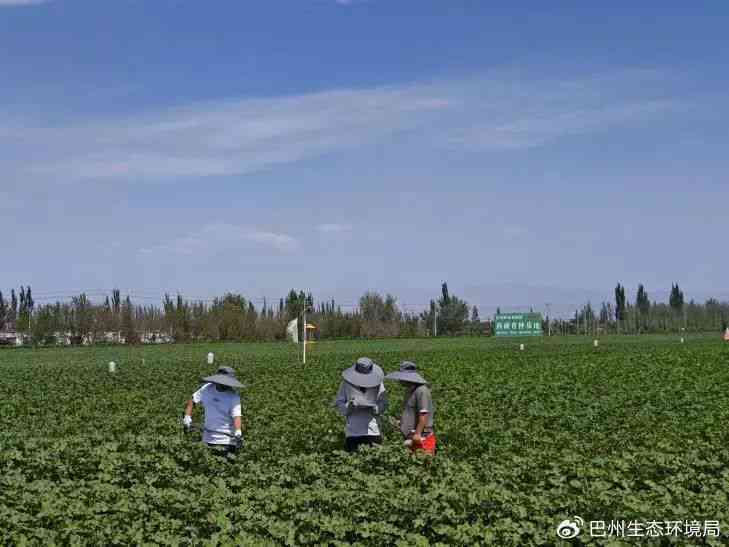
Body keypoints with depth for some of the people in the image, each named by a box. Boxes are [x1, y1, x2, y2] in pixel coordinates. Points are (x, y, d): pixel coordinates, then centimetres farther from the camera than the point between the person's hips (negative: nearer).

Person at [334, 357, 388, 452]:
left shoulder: (377, 384, 2)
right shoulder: (346, 383, -1)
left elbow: (383, 404, 3)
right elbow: (339, 403, 2)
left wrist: (376, 409, -18)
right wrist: (348, 406, -18)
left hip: (373, 431, 1)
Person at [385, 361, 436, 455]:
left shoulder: (421, 391, -14)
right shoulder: (409, 391, 16)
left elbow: (424, 414, -19)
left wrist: (418, 433, -21)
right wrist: (401, 422, 14)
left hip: (421, 437, -9)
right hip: (410, 437, 9)